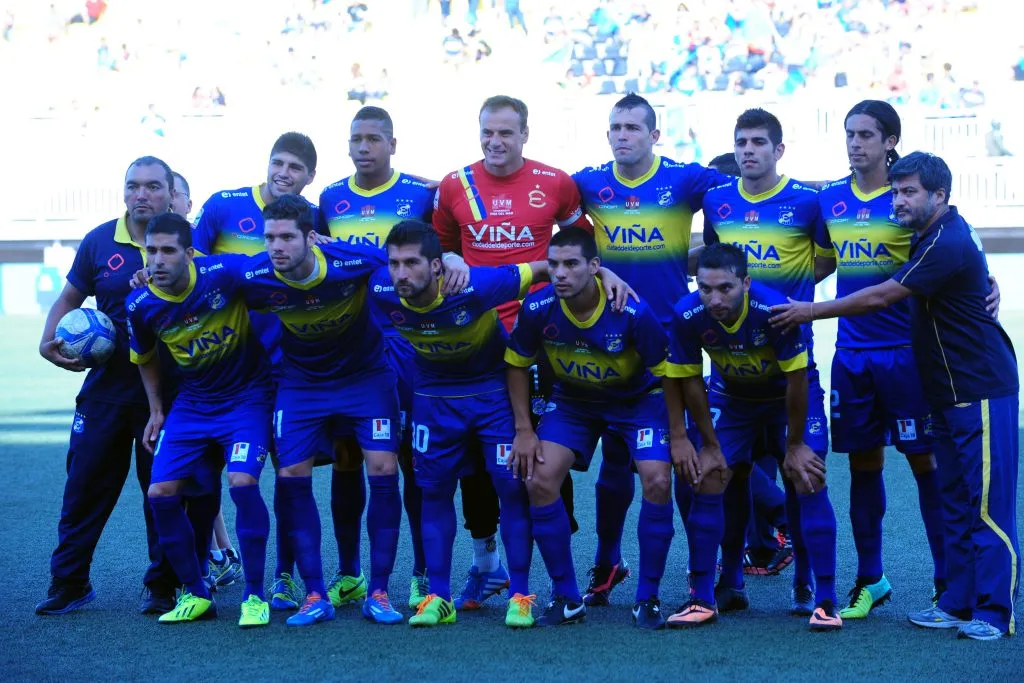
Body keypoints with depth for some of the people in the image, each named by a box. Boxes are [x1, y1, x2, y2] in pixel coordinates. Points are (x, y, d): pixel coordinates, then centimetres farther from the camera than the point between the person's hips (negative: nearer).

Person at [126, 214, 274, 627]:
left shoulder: (225, 274, -23)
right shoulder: (140, 305, -9)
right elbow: (145, 357, 11)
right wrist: (156, 410, 9)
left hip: (248, 396, -4)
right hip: (193, 403, 4)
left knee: (242, 482, -23)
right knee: (161, 492, -6)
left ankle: (254, 596, -7)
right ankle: (195, 594, 12)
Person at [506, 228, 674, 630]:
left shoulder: (632, 312, -31)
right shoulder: (537, 308, -23)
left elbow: (668, 372, -19)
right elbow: (517, 364, -4)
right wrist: (524, 430, -8)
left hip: (637, 398, -2)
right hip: (572, 400, 3)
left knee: (657, 482, -21)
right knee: (540, 479, -15)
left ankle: (647, 599, -3)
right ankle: (566, 599, 0)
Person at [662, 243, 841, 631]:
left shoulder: (775, 309, -35)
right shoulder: (688, 316, -27)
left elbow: (796, 378, -23)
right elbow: (689, 381, -12)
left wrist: (795, 446, -15)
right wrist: (710, 444, -7)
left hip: (786, 396, -3)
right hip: (730, 397, 3)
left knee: (808, 483, -13)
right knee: (707, 482, -5)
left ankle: (826, 601, -6)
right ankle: (703, 598, 6)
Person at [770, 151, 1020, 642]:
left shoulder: (948, 245, -19)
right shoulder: (937, 234, 11)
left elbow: (880, 297, -20)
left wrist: (810, 312, -12)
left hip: (981, 391, -10)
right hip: (950, 393, 10)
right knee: (954, 503, 12)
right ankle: (957, 604, 18)